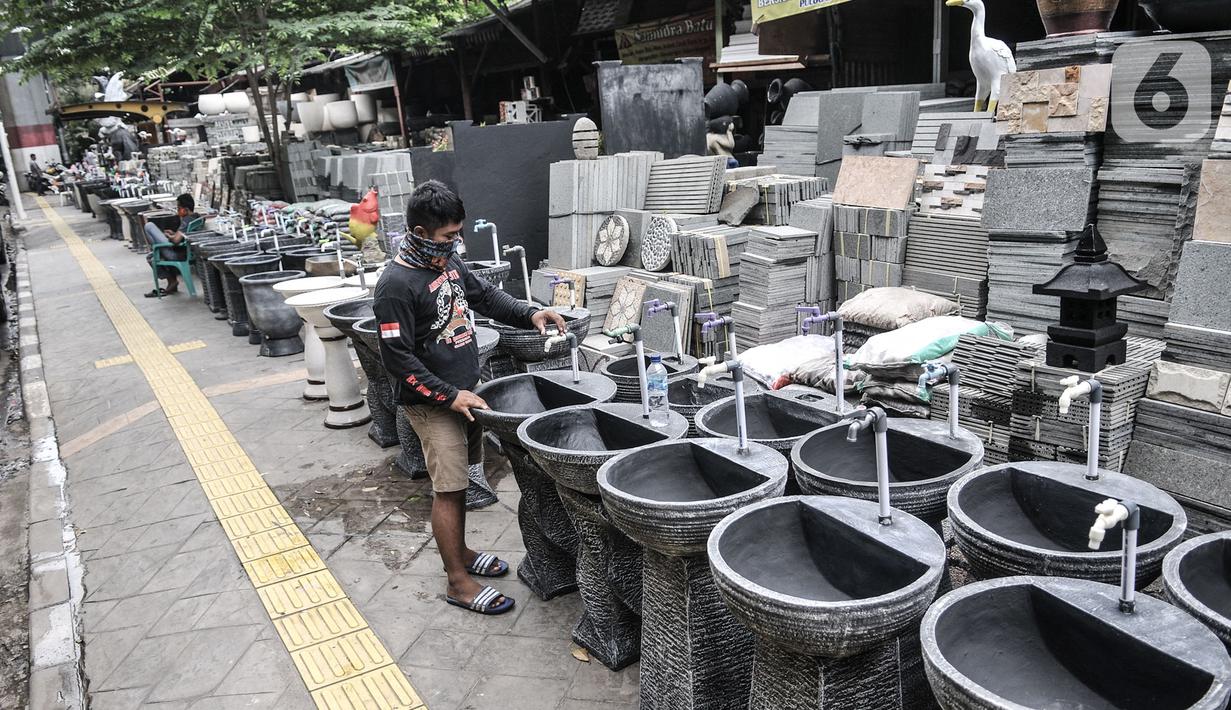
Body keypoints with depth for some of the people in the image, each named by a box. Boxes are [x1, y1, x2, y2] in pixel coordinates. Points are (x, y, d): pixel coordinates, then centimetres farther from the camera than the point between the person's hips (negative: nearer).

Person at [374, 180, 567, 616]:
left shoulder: (448, 261, 4)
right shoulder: (396, 285, -21)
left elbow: (484, 295, 19)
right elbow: (398, 359, -21)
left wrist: (529, 315, 5)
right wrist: (449, 396, -22)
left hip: (463, 392, 8)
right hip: (433, 404, -8)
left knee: (459, 480, 18)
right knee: (449, 489, -1)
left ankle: (459, 551, 36)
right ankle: (458, 581, 12)